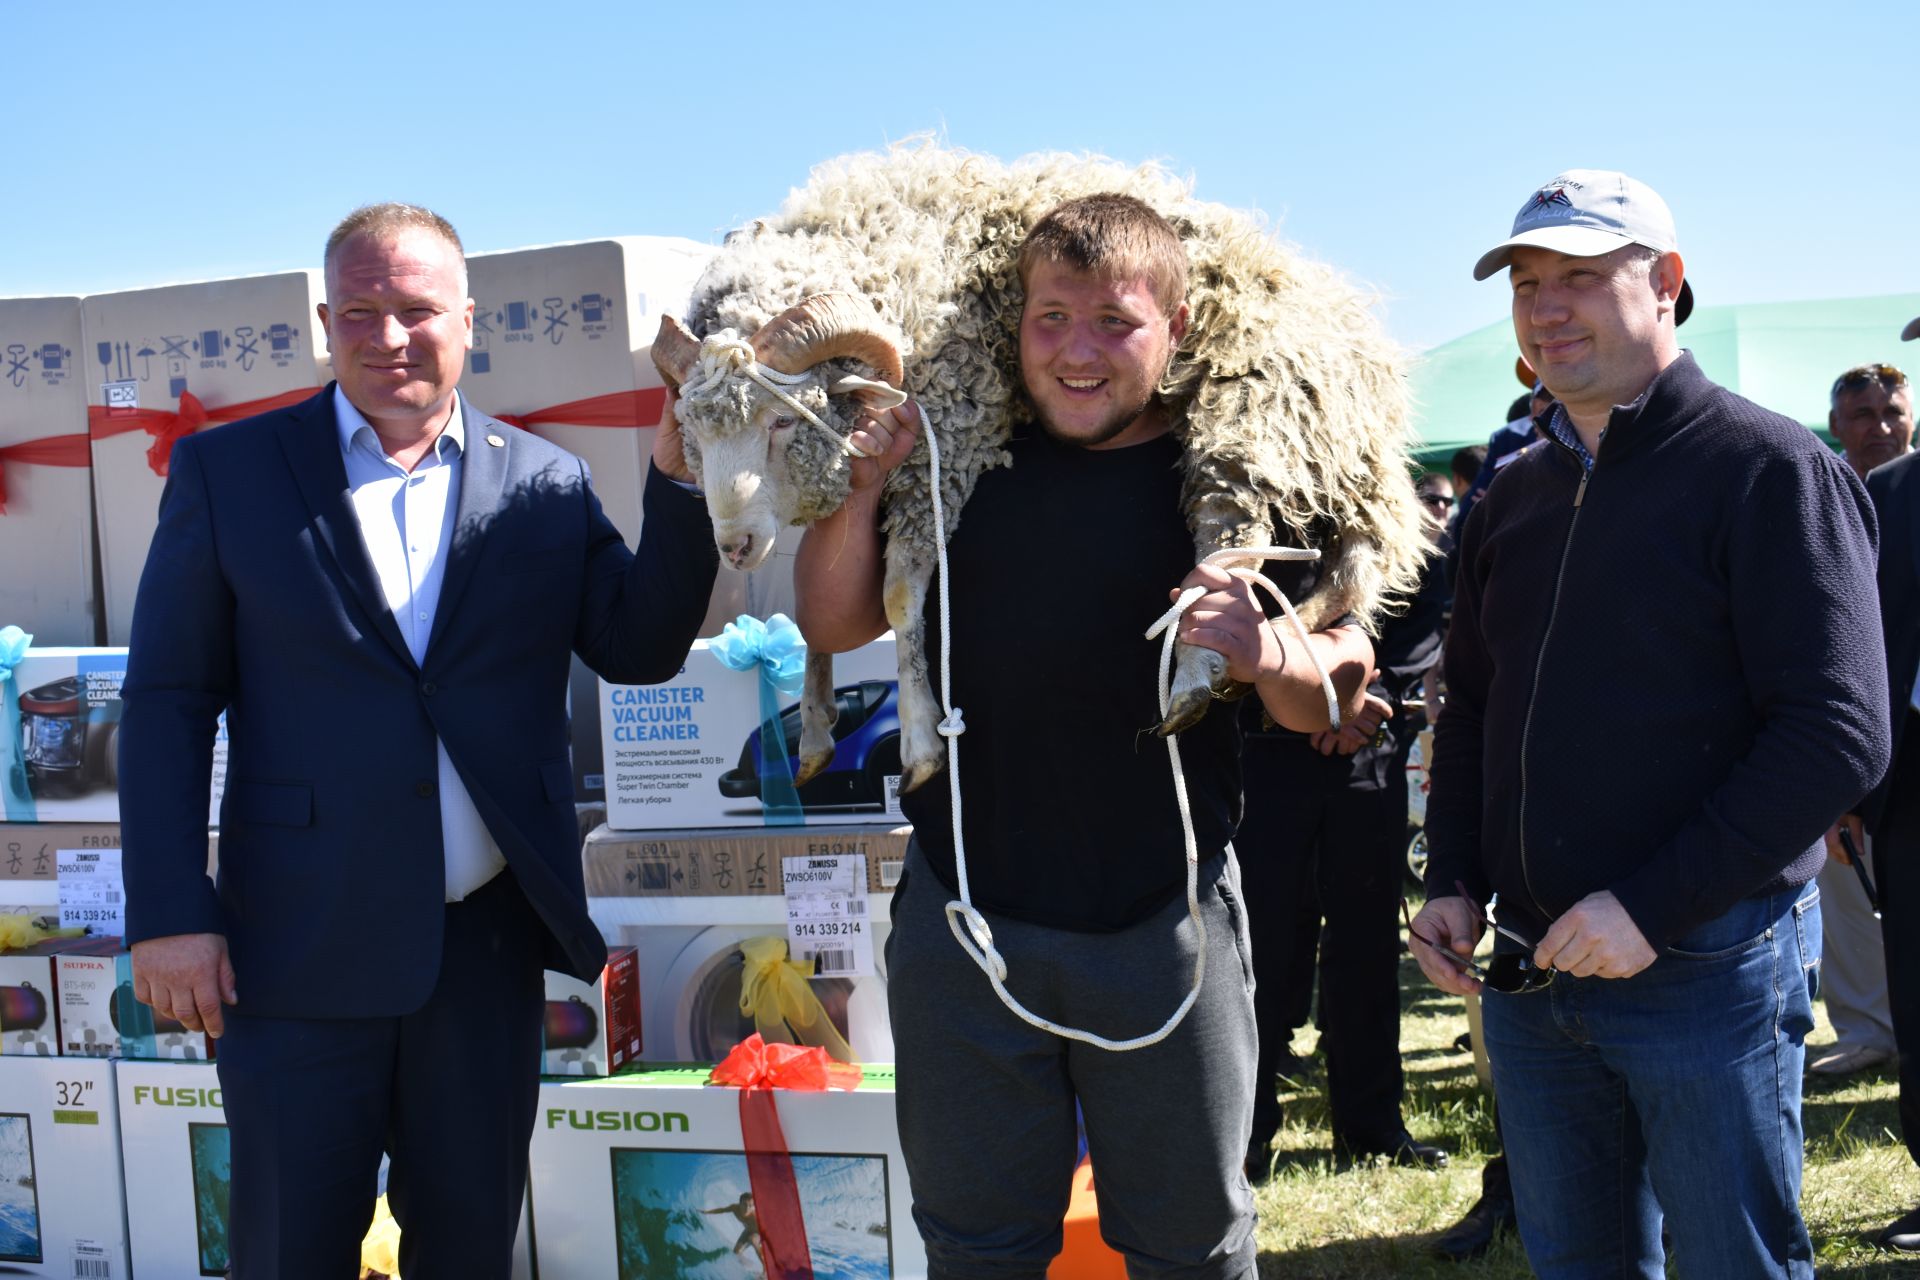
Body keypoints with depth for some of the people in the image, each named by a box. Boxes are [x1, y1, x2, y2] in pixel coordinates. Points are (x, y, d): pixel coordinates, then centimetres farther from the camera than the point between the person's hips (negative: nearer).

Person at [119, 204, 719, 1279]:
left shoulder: (544, 483, 6)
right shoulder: (227, 472, 1)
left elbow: (642, 648, 2)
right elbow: (169, 702, -1)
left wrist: (679, 479, -11)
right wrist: (169, 914, -7)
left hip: (491, 947, 2)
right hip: (301, 948, -2)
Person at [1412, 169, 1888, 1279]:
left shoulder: (1770, 470, -10)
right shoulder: (1513, 500, 12)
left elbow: (1840, 736, -17)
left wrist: (1652, 908, -21)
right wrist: (1452, 883, 6)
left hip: (1709, 968, -6)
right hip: (1530, 970, 6)